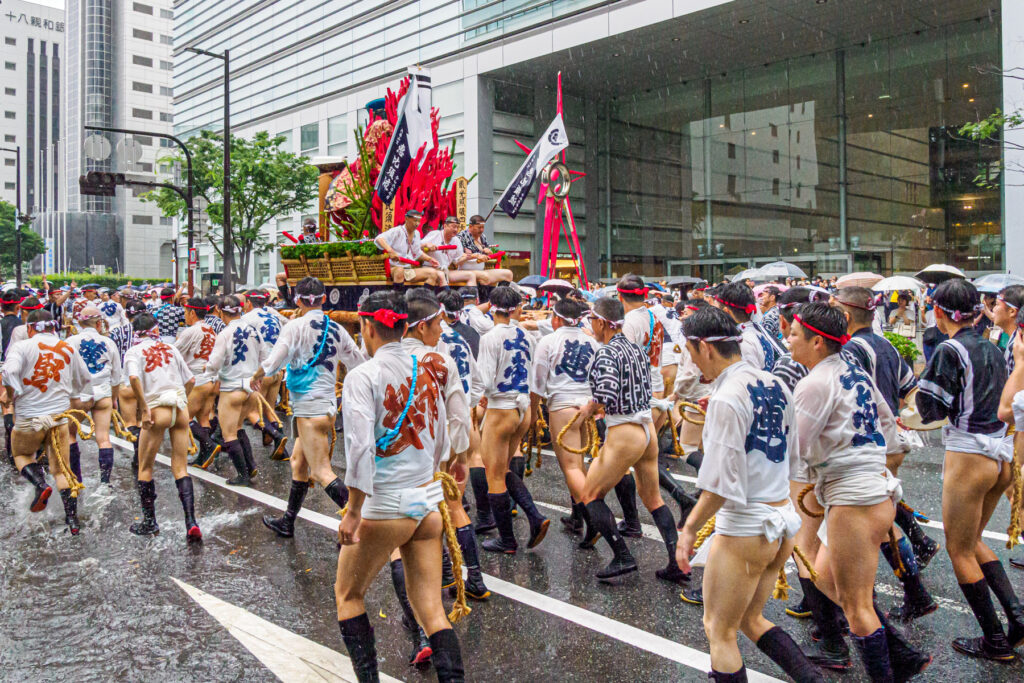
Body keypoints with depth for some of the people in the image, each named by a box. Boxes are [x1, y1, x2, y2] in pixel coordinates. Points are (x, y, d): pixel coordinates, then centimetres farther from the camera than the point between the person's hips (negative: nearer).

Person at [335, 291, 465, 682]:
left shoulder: (363, 376, -11)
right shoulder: (427, 371, 7)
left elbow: (360, 447, -20)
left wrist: (353, 512, -16)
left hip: (385, 506, -5)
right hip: (429, 502, 5)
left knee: (347, 594, 17)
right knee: (430, 609, 9)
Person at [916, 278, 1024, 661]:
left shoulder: (950, 351, -14)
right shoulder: (992, 350, 10)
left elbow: (931, 409, -15)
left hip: (969, 456, -8)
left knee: (959, 550, 6)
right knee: (972, 541, 23)